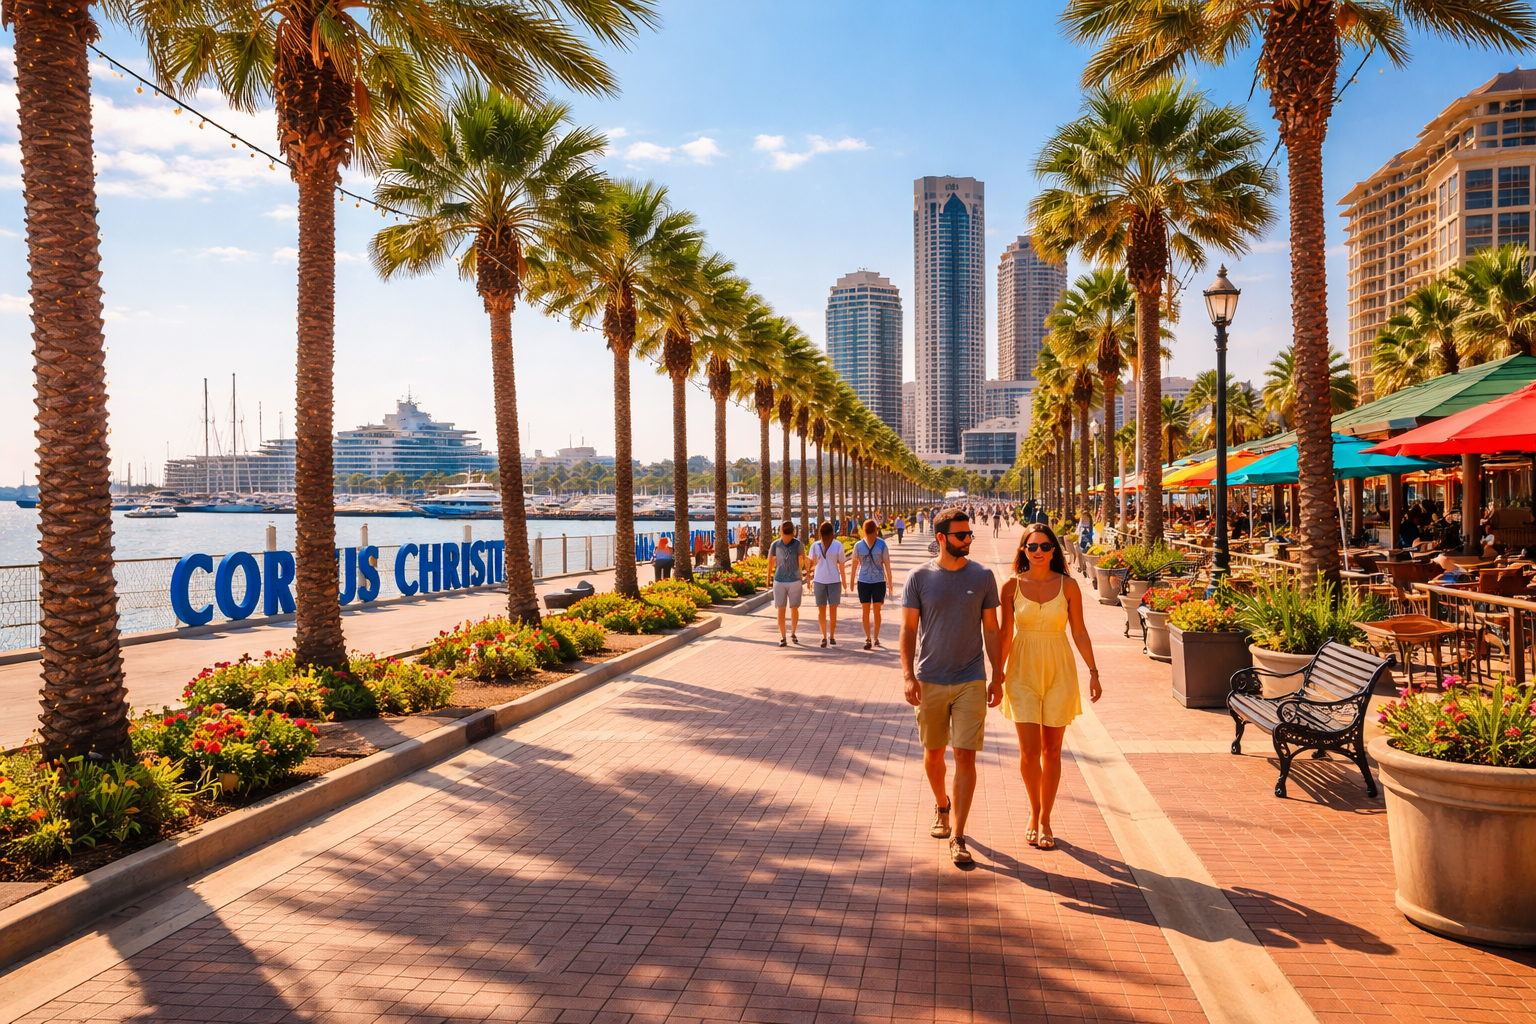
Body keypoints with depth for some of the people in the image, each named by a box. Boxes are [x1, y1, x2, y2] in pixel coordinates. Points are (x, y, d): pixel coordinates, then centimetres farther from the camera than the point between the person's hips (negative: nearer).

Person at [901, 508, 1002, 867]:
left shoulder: (983, 577, 2)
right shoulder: (919, 578, -2)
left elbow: (991, 629, 7)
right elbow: (908, 629, 0)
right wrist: (908, 675, -10)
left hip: (971, 681, 0)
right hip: (930, 681, 0)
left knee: (966, 757, -6)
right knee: (933, 753, 13)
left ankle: (957, 837, 0)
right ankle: (942, 805, 41)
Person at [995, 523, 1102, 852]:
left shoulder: (1068, 585, -1)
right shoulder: (1012, 586, -1)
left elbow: (1079, 631, 4)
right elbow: (1005, 633, 4)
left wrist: (1093, 671, 0)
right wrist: (997, 676, 4)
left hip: (1059, 672, 1)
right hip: (1023, 672, 0)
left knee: (1051, 750, 6)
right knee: (1029, 751, -4)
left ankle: (1044, 820, 21)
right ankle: (1034, 813, 21)